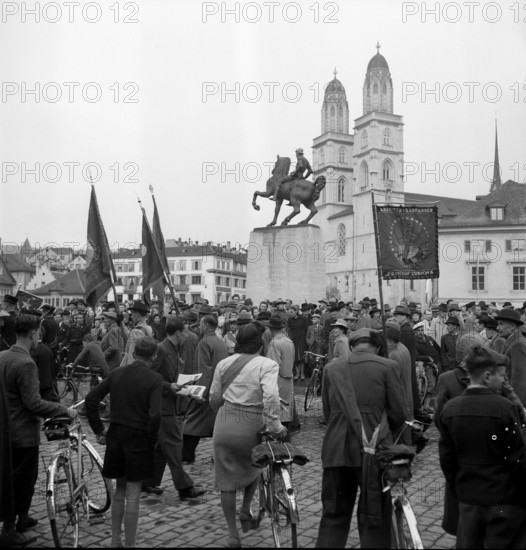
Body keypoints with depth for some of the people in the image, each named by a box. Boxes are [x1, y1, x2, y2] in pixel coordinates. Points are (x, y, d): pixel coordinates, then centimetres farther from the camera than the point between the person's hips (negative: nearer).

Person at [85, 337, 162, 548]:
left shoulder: (116, 373, 1)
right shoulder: (154, 379, -13)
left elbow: (91, 399, -1)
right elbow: (155, 415, -21)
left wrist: (99, 429, 5)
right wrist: (150, 439, -6)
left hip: (115, 435, 5)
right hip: (138, 437, -5)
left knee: (119, 490, 21)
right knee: (132, 494, 7)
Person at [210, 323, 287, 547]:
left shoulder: (223, 364, 3)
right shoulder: (267, 365, -9)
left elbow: (214, 400, 8)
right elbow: (270, 397, -24)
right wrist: (275, 426, -16)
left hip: (224, 425, 2)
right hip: (251, 424, -2)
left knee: (227, 479, 14)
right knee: (253, 465, 30)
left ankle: (232, 534, 22)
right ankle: (245, 510, 26)